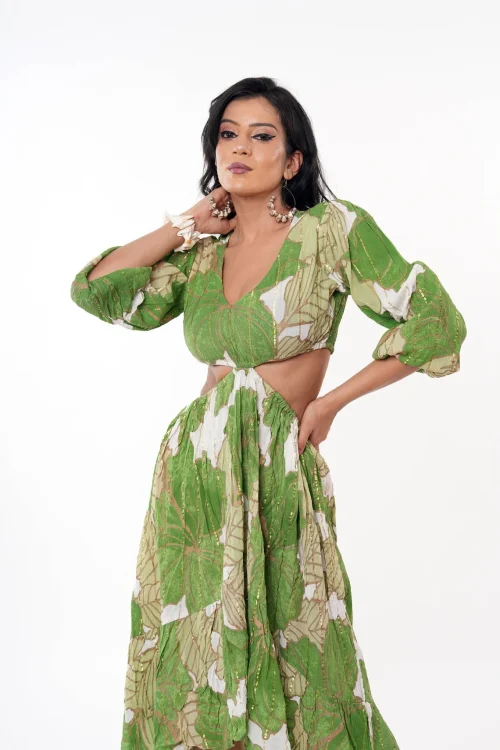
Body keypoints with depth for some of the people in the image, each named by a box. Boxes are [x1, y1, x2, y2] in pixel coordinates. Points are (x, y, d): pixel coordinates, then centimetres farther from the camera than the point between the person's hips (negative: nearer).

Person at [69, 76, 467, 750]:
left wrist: (329, 402, -4)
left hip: (275, 472, -4)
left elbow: (436, 321, -7)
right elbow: (96, 289, 3)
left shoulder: (334, 228, -6)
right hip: (191, 468, 5)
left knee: (287, 671, 4)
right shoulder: (203, 254, 9)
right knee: (192, 660, 12)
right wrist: (186, 224, 3)